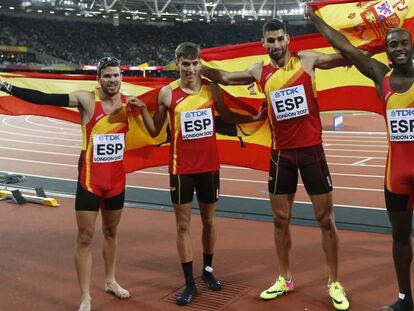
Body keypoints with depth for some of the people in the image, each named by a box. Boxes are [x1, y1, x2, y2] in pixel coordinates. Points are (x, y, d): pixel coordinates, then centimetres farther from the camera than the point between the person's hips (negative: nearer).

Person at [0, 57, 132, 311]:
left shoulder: (128, 102, 0)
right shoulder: (87, 99, -12)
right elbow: (43, 99, -19)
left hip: (117, 179, 4)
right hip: (90, 180, -4)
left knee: (111, 232, 19)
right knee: (85, 237, 0)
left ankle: (110, 281, 38)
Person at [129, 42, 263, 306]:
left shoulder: (212, 89, -1)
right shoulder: (167, 93, -6)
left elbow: (227, 116, 16)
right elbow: (155, 131, 1)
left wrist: (254, 117, 2)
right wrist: (143, 110, -15)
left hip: (209, 165, 2)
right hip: (181, 168, -2)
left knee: (209, 220, 14)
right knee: (183, 225, 3)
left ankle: (208, 270, 34)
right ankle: (190, 283, 14)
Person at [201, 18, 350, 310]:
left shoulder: (306, 59, -2)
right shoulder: (260, 72, 4)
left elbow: (348, 57, -3)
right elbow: (224, 77, 15)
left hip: (312, 149, -2)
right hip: (281, 153, 3)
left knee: (326, 219, 4)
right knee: (281, 219, 10)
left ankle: (334, 283, 18)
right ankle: (285, 278, 27)